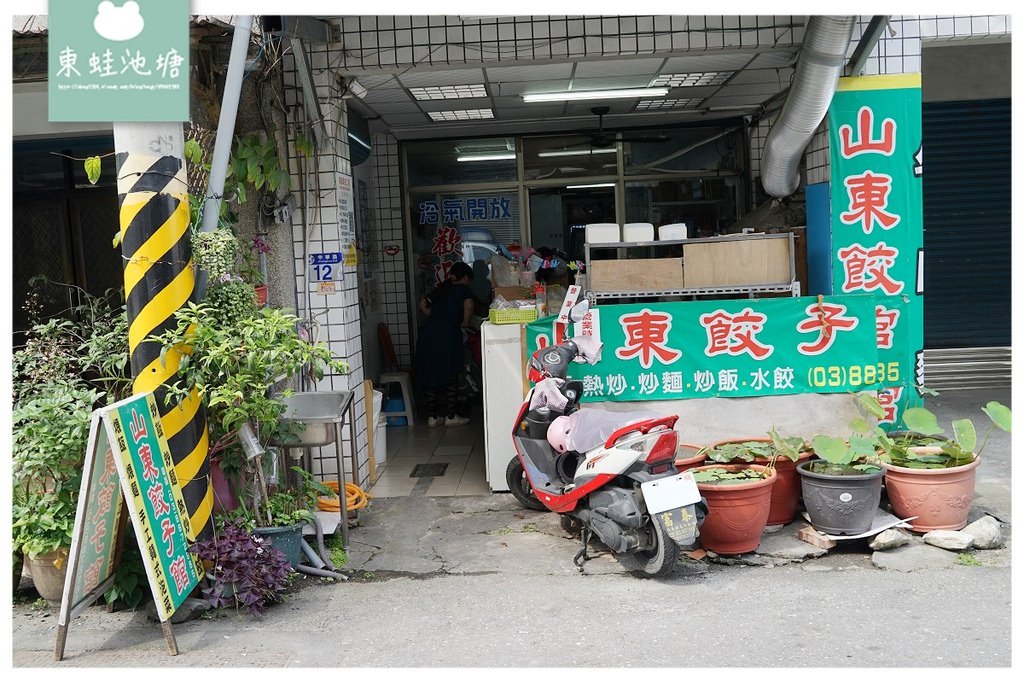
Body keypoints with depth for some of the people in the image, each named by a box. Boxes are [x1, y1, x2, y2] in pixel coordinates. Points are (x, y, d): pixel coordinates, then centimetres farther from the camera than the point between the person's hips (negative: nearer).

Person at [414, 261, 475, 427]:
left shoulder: (441, 289, 23)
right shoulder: (464, 289, 6)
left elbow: (423, 304, 22)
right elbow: (469, 306, -13)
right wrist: (465, 323, 1)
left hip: (427, 332, 6)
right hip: (447, 334, -6)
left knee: (430, 375, 11)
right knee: (451, 376, 6)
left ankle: (432, 416, 15)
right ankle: (451, 416, 11)